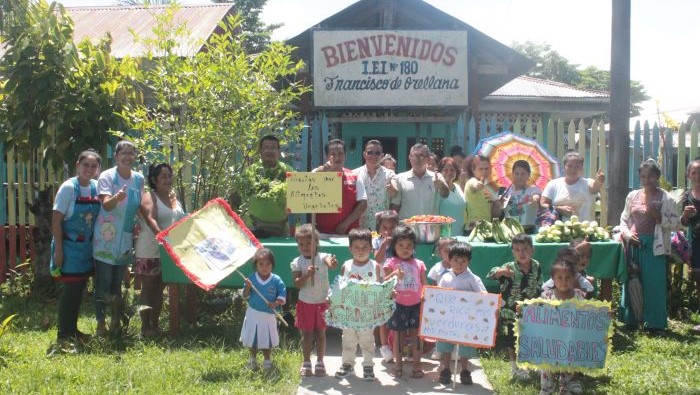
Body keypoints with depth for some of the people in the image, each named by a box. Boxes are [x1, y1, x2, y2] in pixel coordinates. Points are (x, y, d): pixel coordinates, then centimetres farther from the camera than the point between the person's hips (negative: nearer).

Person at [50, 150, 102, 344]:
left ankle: (73, 330, 25)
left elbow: (100, 215, 12)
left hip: (87, 246, 6)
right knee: (71, 288, -3)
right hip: (70, 246, -6)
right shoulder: (68, 187, -14)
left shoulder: (97, 187, 2)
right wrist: (58, 250, -16)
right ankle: (64, 334, 9)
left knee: (80, 288, 12)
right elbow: (56, 220, -14)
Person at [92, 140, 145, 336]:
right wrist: (116, 198, -40)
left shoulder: (139, 178, 8)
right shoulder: (107, 176, -7)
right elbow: (106, 205, -20)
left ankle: (116, 320, 20)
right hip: (106, 237, -5)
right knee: (103, 282, -4)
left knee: (117, 282, 12)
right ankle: (101, 323, 3)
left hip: (125, 237, 5)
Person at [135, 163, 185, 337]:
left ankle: (155, 324, 21)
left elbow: (182, 221, 17)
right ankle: (145, 327, 8)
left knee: (159, 289, 12)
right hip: (150, 251, -6)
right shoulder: (149, 197, -9)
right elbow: (151, 220, -24)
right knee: (148, 289, 1)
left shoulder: (174, 198, 14)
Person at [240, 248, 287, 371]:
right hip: (253, 314, 1)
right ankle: (253, 359, 33)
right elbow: (245, 296, -7)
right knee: (252, 339, 14)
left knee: (267, 340, 9)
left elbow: (282, 296, -8)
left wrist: (276, 303, -26)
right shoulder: (252, 278, -7)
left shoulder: (276, 280, -9)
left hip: (269, 315, -1)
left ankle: (267, 361, 28)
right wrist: (248, 287, -26)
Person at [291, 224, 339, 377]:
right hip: (305, 303, 1)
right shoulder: (297, 262, -6)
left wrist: (332, 263, -57)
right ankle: (306, 363, 22)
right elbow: (297, 284, -12)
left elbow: (331, 263, -33)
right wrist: (306, 274, -29)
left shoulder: (322, 257, -10)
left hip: (322, 302, -1)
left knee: (320, 333, 9)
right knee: (306, 334, 10)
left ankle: (320, 362, 21)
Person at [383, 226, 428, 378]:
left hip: (416, 305, 1)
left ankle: (417, 365, 12)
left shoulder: (419, 264, 6)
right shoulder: (391, 263, 0)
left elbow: (425, 286, 7)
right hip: (398, 305, -1)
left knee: (415, 334, 3)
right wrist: (394, 274, -27)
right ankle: (398, 364, 21)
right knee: (398, 335, 7)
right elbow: (384, 282, -9)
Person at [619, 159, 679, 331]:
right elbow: (624, 219, 15)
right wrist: (627, 234, -2)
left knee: (654, 283, -3)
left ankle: (654, 322, 6)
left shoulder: (666, 198, 1)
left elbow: (674, 223, -1)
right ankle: (632, 318, 18)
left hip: (654, 245, -4)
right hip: (635, 244, 4)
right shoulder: (632, 196, 11)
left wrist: (658, 216, -16)